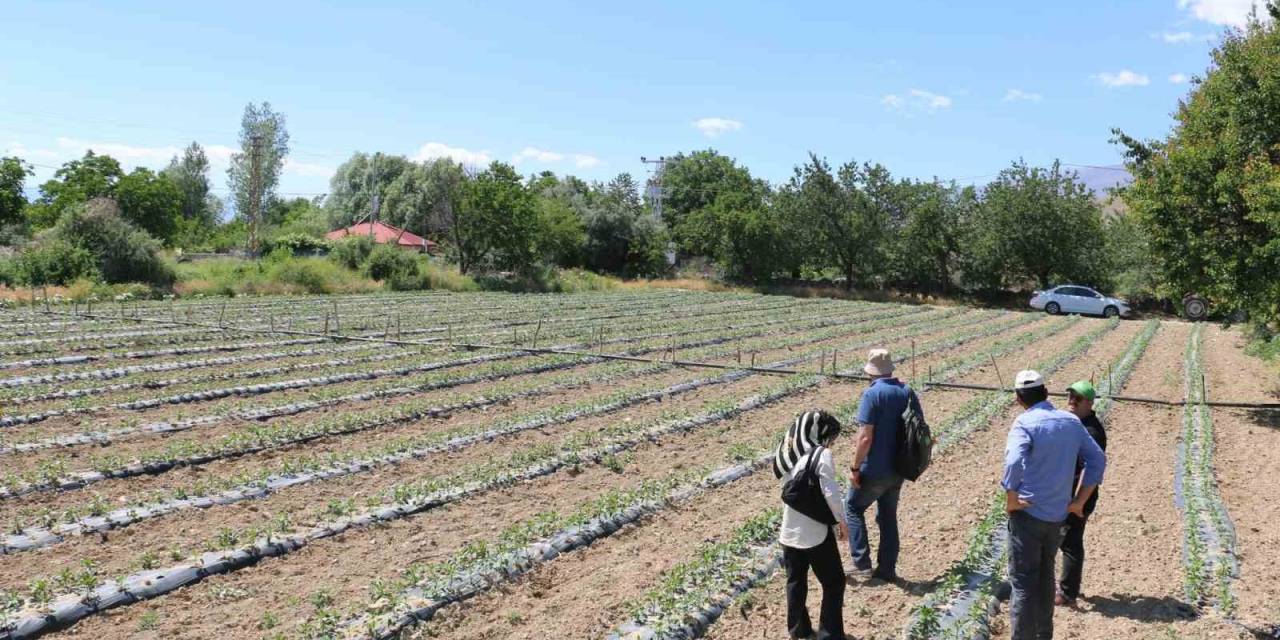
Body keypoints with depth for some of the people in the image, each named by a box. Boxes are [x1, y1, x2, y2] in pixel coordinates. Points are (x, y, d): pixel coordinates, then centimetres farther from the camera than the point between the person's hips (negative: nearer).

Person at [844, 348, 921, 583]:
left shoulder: (872, 394, -17)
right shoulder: (908, 392, 4)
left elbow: (865, 437, -21)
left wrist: (855, 468, -14)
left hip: (875, 469, -6)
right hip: (899, 468, 6)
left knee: (853, 507, 10)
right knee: (888, 515, 17)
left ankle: (862, 566, 4)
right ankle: (887, 569, 21)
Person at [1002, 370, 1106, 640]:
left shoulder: (1025, 423, -14)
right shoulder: (1072, 422, 5)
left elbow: (1014, 463, -30)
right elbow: (1097, 459, 9)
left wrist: (1011, 499, -17)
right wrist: (1079, 501, 9)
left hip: (1028, 513, -6)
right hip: (1058, 515, 6)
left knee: (1023, 581, 1)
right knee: (1045, 576, 22)